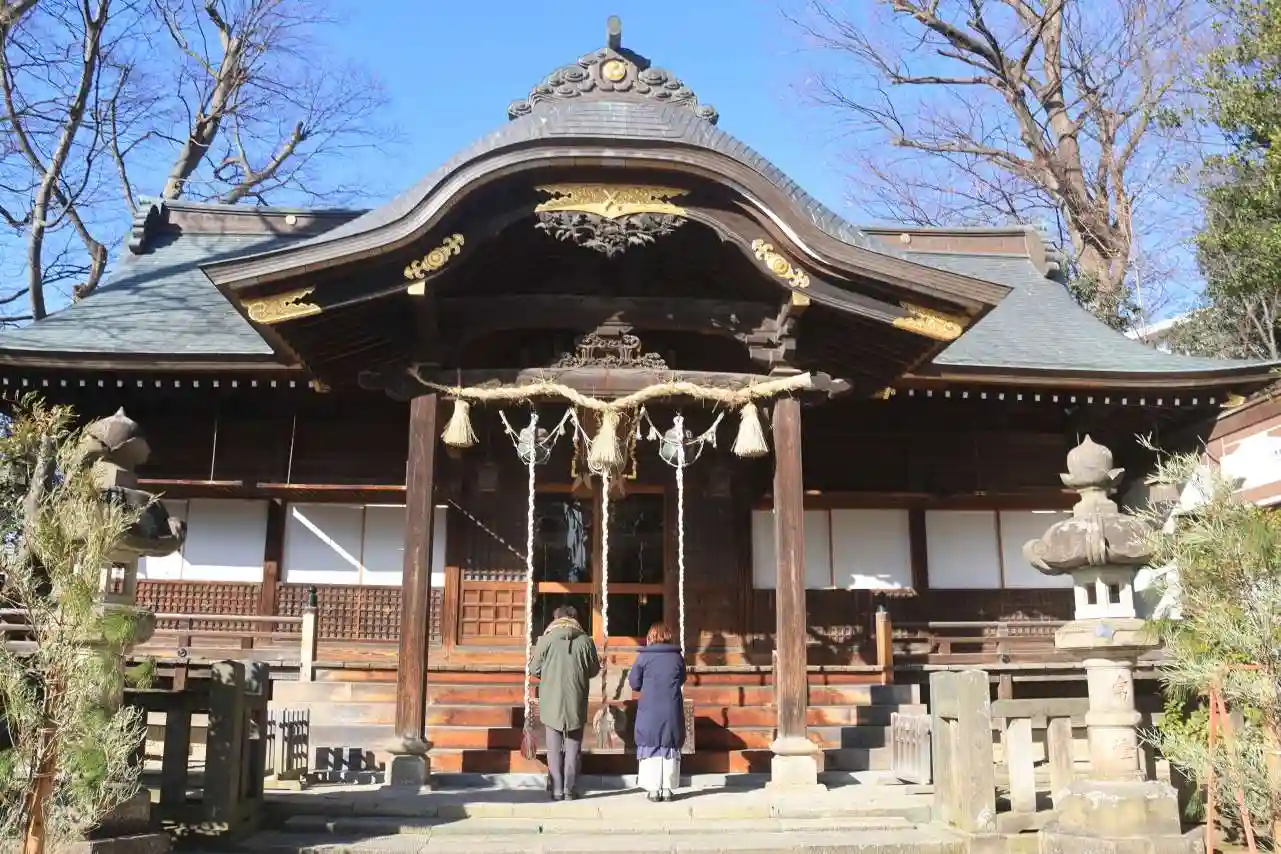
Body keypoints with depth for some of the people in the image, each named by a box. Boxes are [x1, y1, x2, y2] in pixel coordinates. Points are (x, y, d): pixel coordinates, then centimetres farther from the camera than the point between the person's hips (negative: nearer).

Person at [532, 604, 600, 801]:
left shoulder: (547, 639, -8)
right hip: (576, 703, 1)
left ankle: (557, 790, 10)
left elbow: (536, 669, -2)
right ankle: (570, 790, 10)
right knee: (573, 747, 10)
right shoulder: (585, 640, -5)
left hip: (551, 702, -1)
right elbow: (594, 670, 3)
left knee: (554, 748, 9)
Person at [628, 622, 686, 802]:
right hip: (673, 713, 2)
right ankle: (667, 788, 8)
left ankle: (653, 789, 3)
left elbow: (634, 683, 2)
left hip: (649, 713, -2)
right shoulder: (678, 657, 1)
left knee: (651, 749, 6)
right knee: (670, 749, 9)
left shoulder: (644, 657, -5)